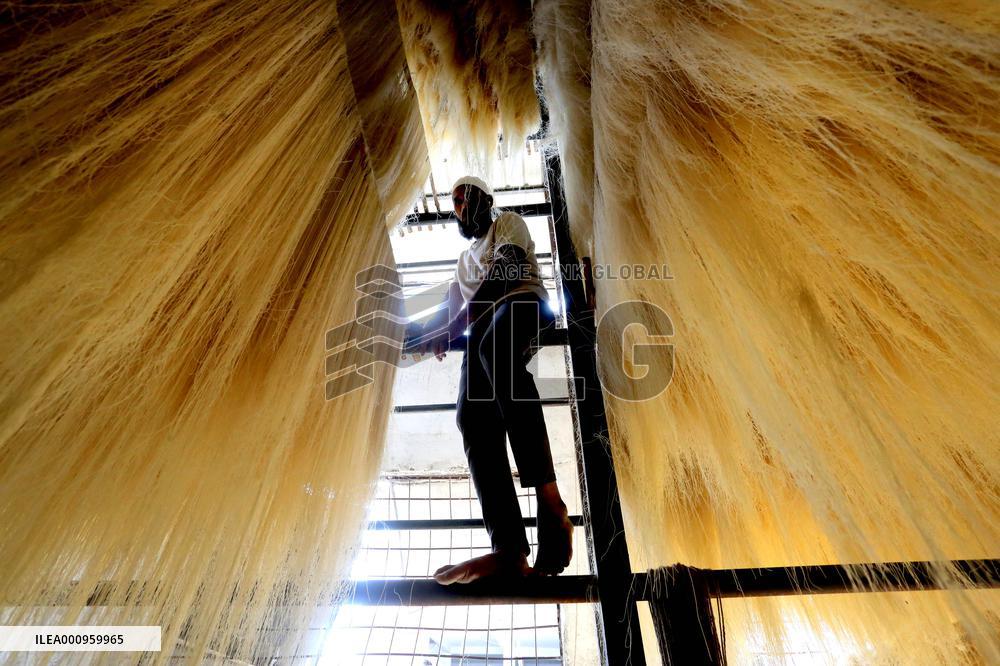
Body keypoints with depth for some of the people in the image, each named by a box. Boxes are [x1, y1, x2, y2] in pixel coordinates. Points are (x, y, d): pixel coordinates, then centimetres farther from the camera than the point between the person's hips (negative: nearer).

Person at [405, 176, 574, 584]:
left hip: (521, 303, -5)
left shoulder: (507, 223, 21)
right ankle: (509, 548, -32)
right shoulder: (465, 258, 41)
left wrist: (460, 321, -13)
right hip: (482, 331, 6)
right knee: (473, 417, -21)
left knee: (494, 347, -42)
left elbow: (506, 270, 0)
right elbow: (450, 306, 28)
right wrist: (420, 333, 5)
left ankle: (548, 497, -49)